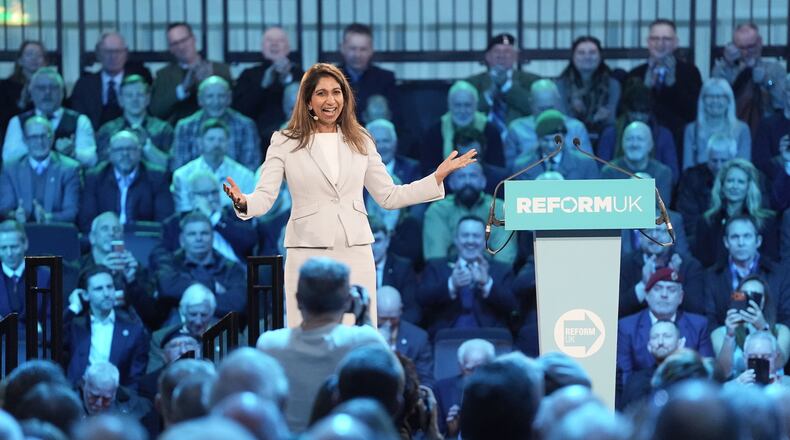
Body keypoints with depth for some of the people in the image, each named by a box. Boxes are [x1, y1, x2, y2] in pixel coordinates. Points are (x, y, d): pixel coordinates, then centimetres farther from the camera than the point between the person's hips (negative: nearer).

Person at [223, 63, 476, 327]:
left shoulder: (360, 142, 12)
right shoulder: (285, 143, 2)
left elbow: (389, 196, 15)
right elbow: (265, 196, -5)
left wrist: (438, 177, 9)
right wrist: (243, 202, -28)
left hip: (356, 255, 3)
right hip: (309, 253, -3)